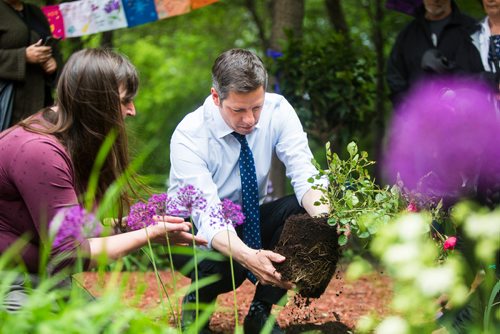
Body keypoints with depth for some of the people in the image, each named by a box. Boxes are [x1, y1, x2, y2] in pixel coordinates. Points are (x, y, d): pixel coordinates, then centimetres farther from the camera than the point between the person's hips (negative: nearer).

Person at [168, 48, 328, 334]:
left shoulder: (277, 110, -16)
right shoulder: (189, 135, -27)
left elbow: (304, 174, -24)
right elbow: (207, 214, -35)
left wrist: (323, 216, -47)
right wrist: (248, 256, -54)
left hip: (250, 223, 5)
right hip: (198, 231, -4)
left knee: (304, 210, -26)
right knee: (222, 264, -38)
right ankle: (196, 306, 1)